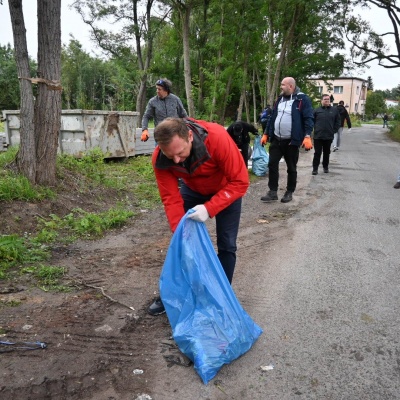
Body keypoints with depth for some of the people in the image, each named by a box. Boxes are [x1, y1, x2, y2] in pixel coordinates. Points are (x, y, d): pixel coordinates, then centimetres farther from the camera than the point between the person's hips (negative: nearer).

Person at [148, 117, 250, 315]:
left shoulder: (218, 138, -40)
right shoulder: (160, 159, -29)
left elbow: (240, 182, -34)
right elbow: (171, 198, -22)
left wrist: (209, 208, -42)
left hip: (227, 189, -2)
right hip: (193, 190, 3)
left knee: (226, 245, -3)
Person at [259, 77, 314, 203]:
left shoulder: (302, 99, -8)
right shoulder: (280, 99, 13)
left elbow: (308, 119, -13)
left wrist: (307, 136, -24)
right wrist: (266, 134, 15)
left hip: (291, 141, -6)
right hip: (276, 140, 6)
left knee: (291, 168, 7)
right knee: (272, 165, 2)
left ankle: (289, 192, 19)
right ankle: (273, 192, 11)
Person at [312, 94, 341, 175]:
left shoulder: (334, 110, 5)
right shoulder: (317, 110, 0)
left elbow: (338, 122, 9)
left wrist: (334, 130, 3)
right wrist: (316, 129, -1)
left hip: (329, 136, 2)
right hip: (318, 136, -2)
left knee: (327, 153, 12)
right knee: (317, 153, -1)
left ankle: (325, 167, 26)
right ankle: (315, 168, 4)